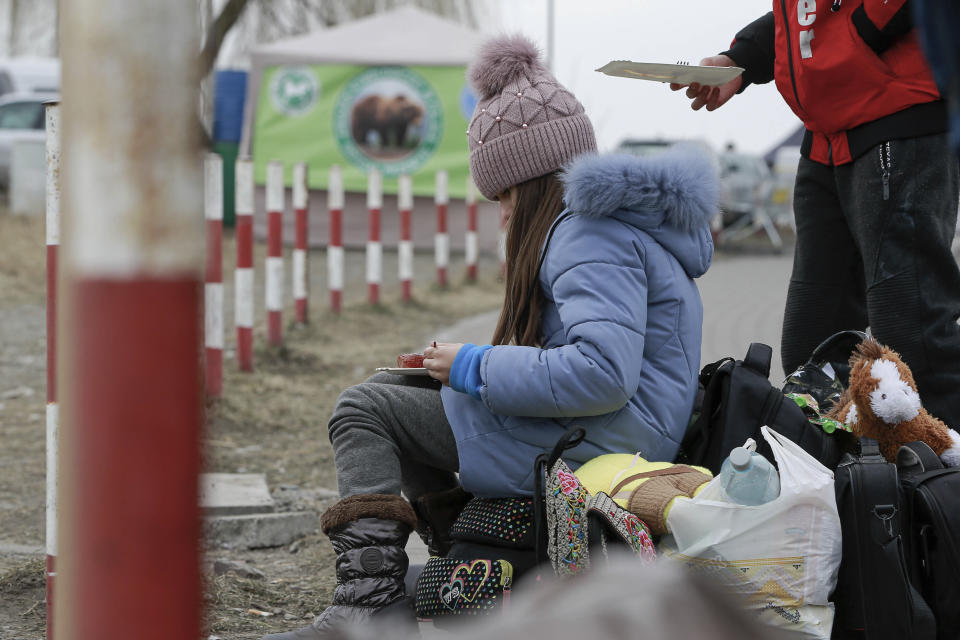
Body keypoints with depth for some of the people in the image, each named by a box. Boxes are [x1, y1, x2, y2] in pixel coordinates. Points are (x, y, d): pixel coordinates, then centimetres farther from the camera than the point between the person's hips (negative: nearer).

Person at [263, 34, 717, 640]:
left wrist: (475, 368, -16)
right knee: (393, 386, 22)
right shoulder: (624, 215, 18)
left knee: (363, 410, -5)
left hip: (592, 448, -11)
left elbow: (601, 373, -28)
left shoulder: (595, 234, -16)